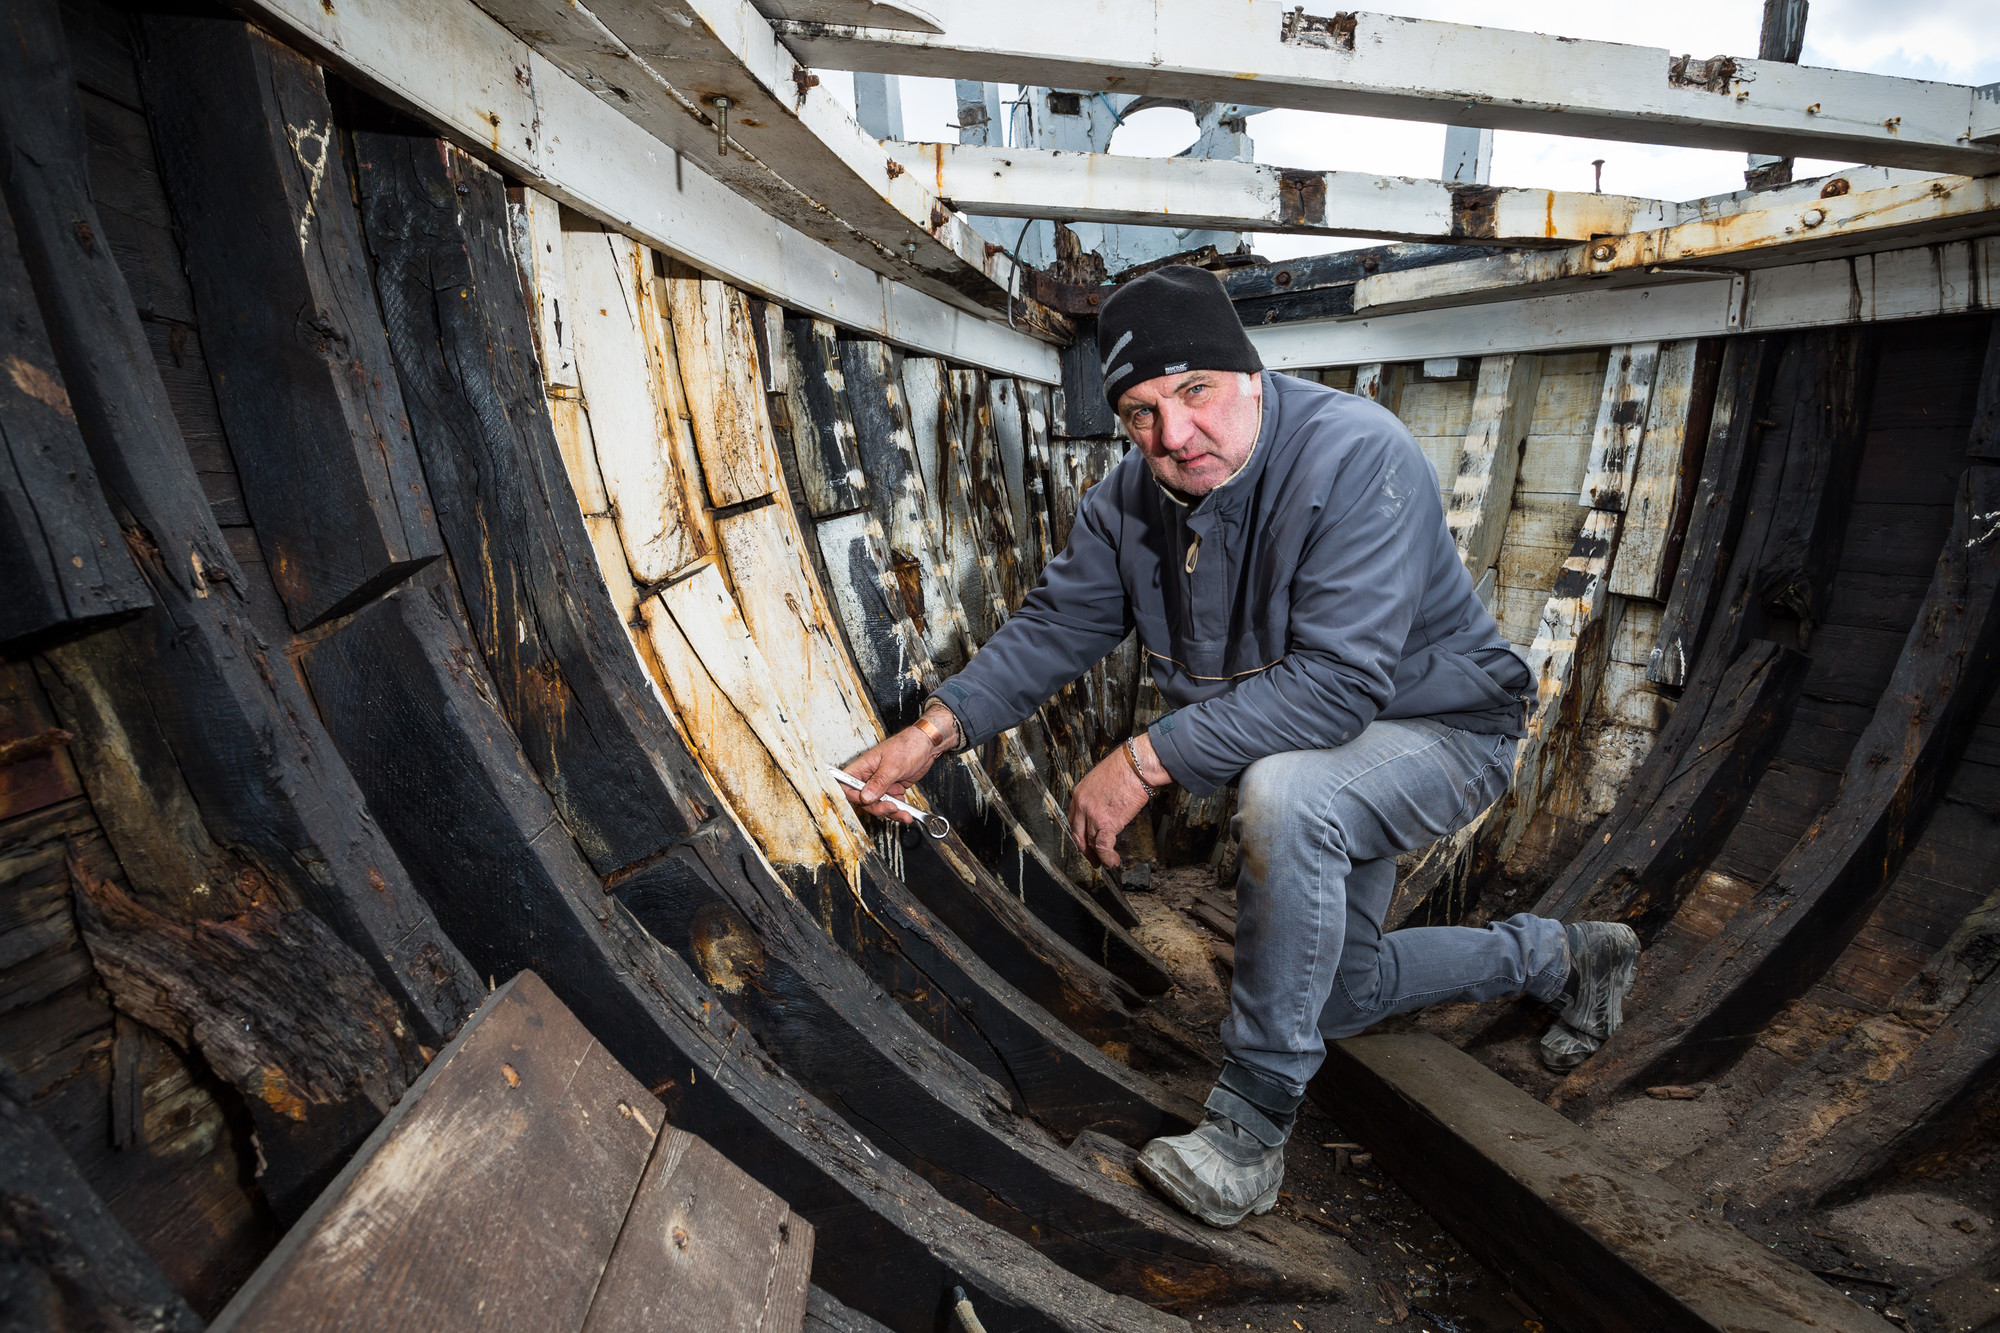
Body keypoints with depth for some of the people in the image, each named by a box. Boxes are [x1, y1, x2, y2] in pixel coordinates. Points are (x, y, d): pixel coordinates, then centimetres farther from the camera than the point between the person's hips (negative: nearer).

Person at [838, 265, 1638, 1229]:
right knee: (1335, 996, 19)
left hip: (1439, 729, -7)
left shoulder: (1357, 456, -32)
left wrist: (1151, 759, -40)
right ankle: (1555, 955, 40)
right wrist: (937, 728, -20)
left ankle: (1252, 1121, -21)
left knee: (1284, 795, -41)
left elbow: (1337, 681, -39)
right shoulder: (1131, 498, -10)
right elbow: (1056, 624, -8)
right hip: (1303, 748, 7)